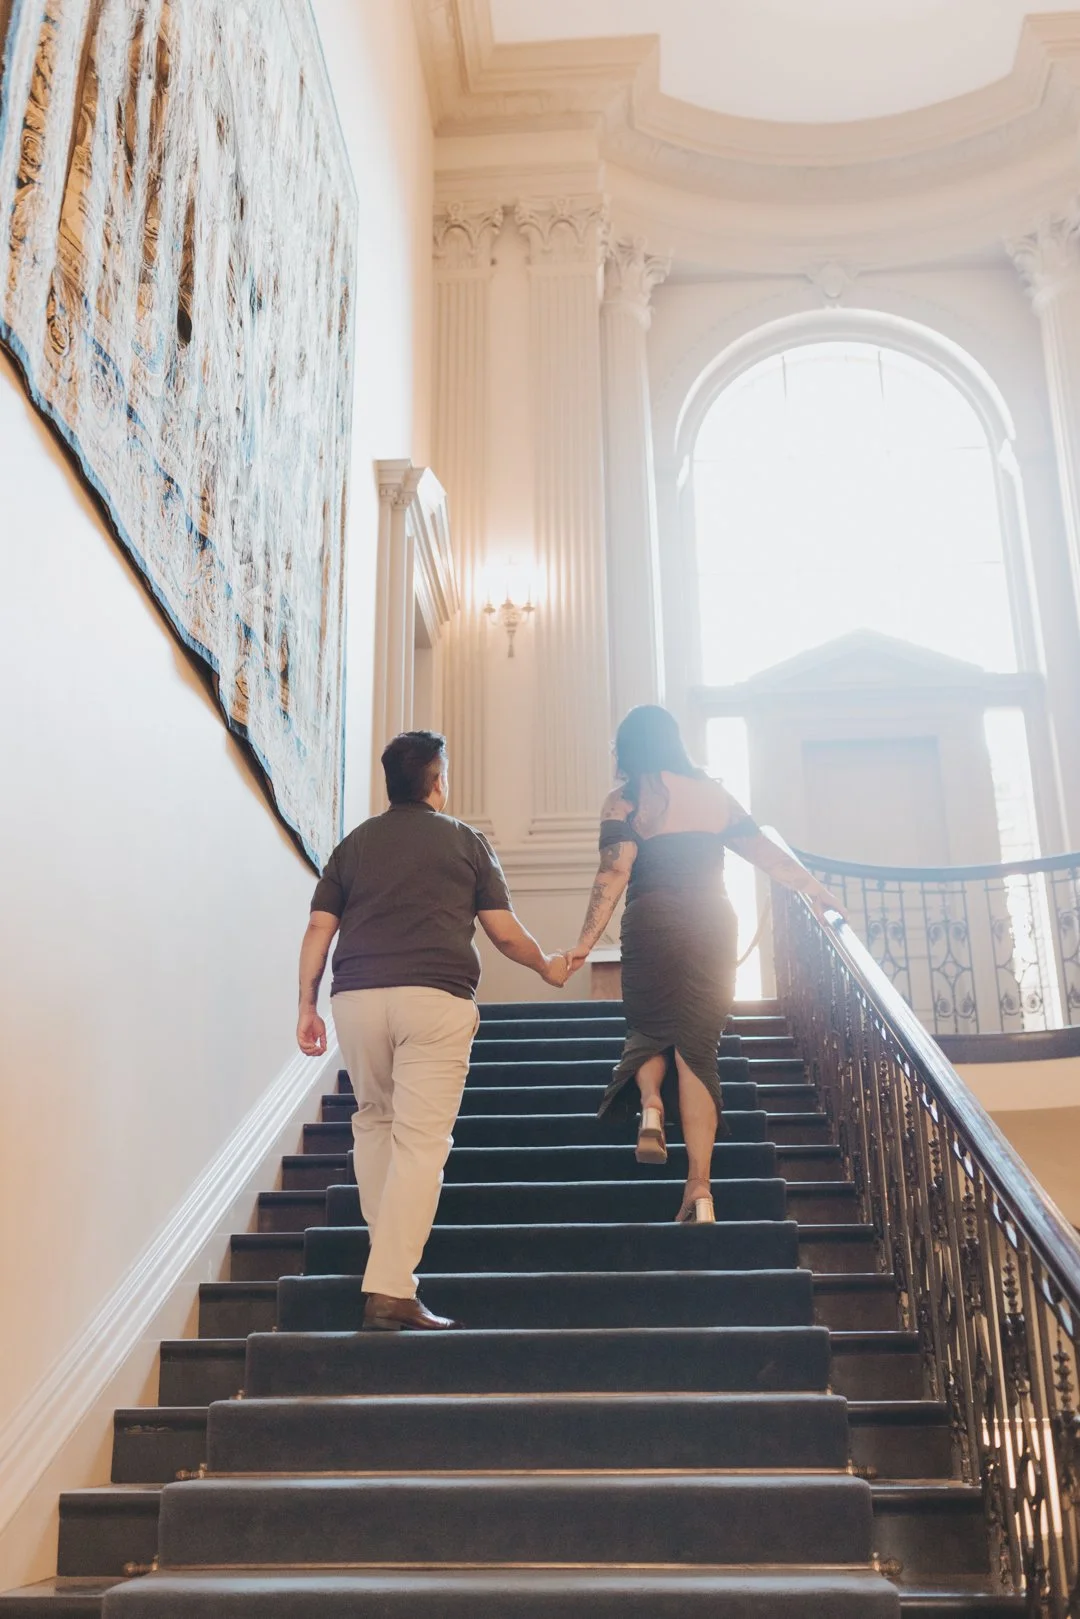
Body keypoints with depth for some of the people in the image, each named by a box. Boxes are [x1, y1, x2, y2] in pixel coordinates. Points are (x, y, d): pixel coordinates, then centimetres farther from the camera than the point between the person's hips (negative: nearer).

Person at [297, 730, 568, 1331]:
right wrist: (548, 965, 24)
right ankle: (391, 1290, -11)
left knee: (374, 1121, 22)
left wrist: (307, 1005, 13)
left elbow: (319, 928, 9)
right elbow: (504, 932, 8)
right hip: (435, 998, -3)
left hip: (357, 995, 4)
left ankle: (388, 1254, 26)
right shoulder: (465, 840, 9)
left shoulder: (354, 843, 16)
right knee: (421, 1140, -5)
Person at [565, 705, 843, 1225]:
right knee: (697, 1045, 3)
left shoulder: (624, 800, 3)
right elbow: (766, 852, 16)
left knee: (648, 1029, 19)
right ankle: (699, 1189, -3)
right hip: (713, 920, 3)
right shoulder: (712, 792, 15)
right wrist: (817, 889, 24)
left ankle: (650, 1104, -14)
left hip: (653, 921, -3)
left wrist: (585, 944, -9)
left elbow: (614, 873, -7)